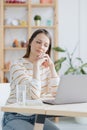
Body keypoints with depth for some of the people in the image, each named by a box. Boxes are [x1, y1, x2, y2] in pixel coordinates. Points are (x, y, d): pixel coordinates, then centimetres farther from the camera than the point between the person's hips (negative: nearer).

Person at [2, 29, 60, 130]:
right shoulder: (17, 66, -13)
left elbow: (56, 93, -8)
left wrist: (52, 66, -8)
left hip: (36, 116, 5)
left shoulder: (45, 66, 6)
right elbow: (34, 95, -24)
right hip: (15, 117, -5)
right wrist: (36, 65, -22)